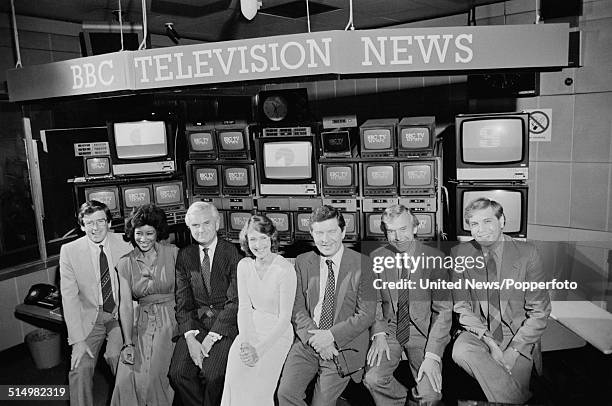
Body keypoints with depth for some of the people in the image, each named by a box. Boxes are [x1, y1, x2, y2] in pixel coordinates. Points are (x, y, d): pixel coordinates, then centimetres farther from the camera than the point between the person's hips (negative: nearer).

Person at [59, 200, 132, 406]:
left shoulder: (125, 244, -8)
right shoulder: (69, 251, -7)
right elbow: (69, 297, -8)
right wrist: (78, 339, -14)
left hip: (120, 314, -1)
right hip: (89, 317, 1)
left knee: (117, 357, -22)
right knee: (80, 367, -16)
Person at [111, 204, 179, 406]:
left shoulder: (173, 254, -3)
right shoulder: (125, 263, 4)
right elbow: (125, 305, 0)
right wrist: (128, 343, -8)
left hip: (172, 321, -2)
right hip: (142, 324, 3)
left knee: (157, 374, -13)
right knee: (127, 378, -9)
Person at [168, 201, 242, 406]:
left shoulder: (233, 254, -6)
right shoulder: (185, 255, 7)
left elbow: (235, 301, -10)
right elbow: (182, 301, 4)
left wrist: (211, 337, -17)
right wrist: (190, 337, -10)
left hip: (225, 324, -3)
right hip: (195, 322, 4)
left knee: (212, 374, -23)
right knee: (178, 373, -16)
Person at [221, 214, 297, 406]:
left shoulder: (285, 269, -14)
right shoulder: (244, 265, 2)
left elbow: (285, 317, -14)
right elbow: (244, 307, 3)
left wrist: (260, 348, -21)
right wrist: (245, 341, -13)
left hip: (278, 332, -4)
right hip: (252, 327, 4)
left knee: (257, 382, -23)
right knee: (235, 371, -21)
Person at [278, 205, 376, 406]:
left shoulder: (361, 264, -5)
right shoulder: (302, 262, 5)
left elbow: (366, 314, -8)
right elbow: (298, 308, 2)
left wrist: (331, 336, -16)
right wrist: (314, 338, -13)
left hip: (343, 348, -2)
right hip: (307, 344, 3)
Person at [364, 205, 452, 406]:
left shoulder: (434, 258, -8)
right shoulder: (376, 258, 0)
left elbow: (444, 310, -9)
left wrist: (433, 355, -19)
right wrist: (378, 333, -11)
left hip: (423, 330, -2)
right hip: (388, 328, 2)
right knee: (373, 378, -22)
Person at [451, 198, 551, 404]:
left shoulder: (527, 253, -7)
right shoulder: (460, 253, -3)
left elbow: (539, 311, -5)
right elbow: (461, 306, -2)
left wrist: (513, 349, -14)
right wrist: (488, 340, -16)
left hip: (518, 334, 0)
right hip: (479, 331, 1)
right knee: (461, 351, -28)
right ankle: (521, 399, -14)